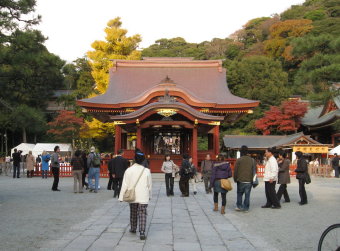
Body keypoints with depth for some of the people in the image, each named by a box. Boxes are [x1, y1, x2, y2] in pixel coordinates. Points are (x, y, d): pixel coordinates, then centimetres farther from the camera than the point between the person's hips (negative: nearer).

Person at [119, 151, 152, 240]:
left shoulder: (129, 170, -8)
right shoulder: (146, 171, -6)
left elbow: (125, 185, -7)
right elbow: (150, 185, 3)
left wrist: (121, 196, 0)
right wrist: (150, 195, 17)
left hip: (132, 196, 1)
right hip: (143, 197, -1)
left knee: (133, 213, 20)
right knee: (142, 214, -1)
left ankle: (133, 228, 36)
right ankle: (142, 233, -10)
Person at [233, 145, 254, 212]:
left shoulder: (239, 160, -6)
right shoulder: (252, 160, 5)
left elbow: (235, 171, -5)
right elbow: (255, 170, 9)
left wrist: (235, 179, 7)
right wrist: (253, 179, 17)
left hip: (241, 181, -2)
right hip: (249, 181, 2)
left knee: (239, 193, 14)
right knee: (247, 194, 6)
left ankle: (239, 206, 14)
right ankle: (246, 208, 8)